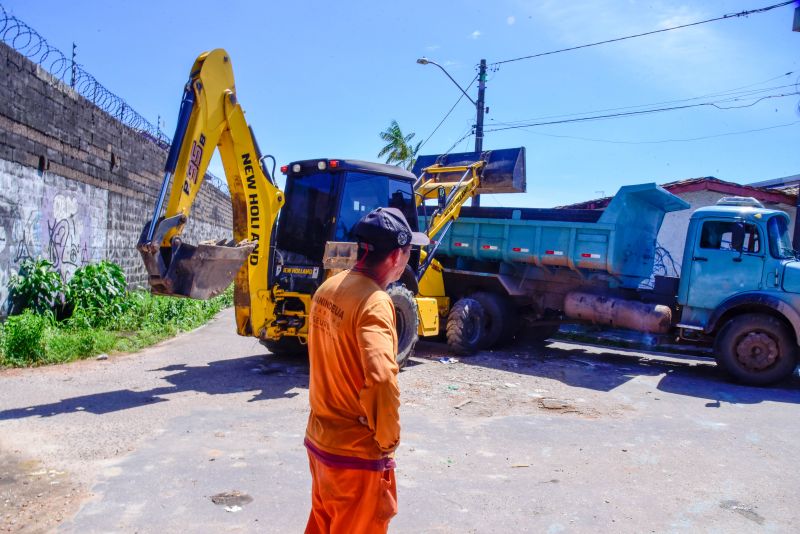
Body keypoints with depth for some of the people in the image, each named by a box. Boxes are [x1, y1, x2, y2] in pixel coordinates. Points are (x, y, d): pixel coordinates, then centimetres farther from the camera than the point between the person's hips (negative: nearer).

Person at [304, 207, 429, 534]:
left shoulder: (328, 288, 0)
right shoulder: (374, 301, -25)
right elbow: (381, 380, -36)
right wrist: (387, 440, -20)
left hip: (319, 438, 7)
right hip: (356, 451, -7)